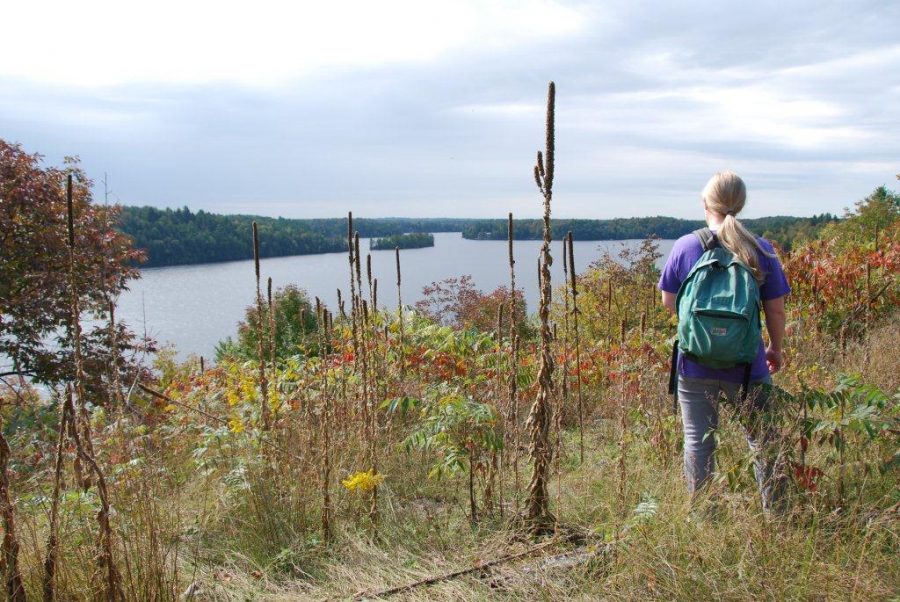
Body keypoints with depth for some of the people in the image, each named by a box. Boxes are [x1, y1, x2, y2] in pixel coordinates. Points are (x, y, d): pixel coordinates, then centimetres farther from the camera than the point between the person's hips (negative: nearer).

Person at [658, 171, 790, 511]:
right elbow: (776, 309, 0)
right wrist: (776, 350, 16)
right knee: (762, 441, 16)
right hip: (746, 366, 0)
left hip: (695, 366, 0)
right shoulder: (761, 250, -5)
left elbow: (668, 301, 1)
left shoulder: (685, 247, -6)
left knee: (697, 442, 10)